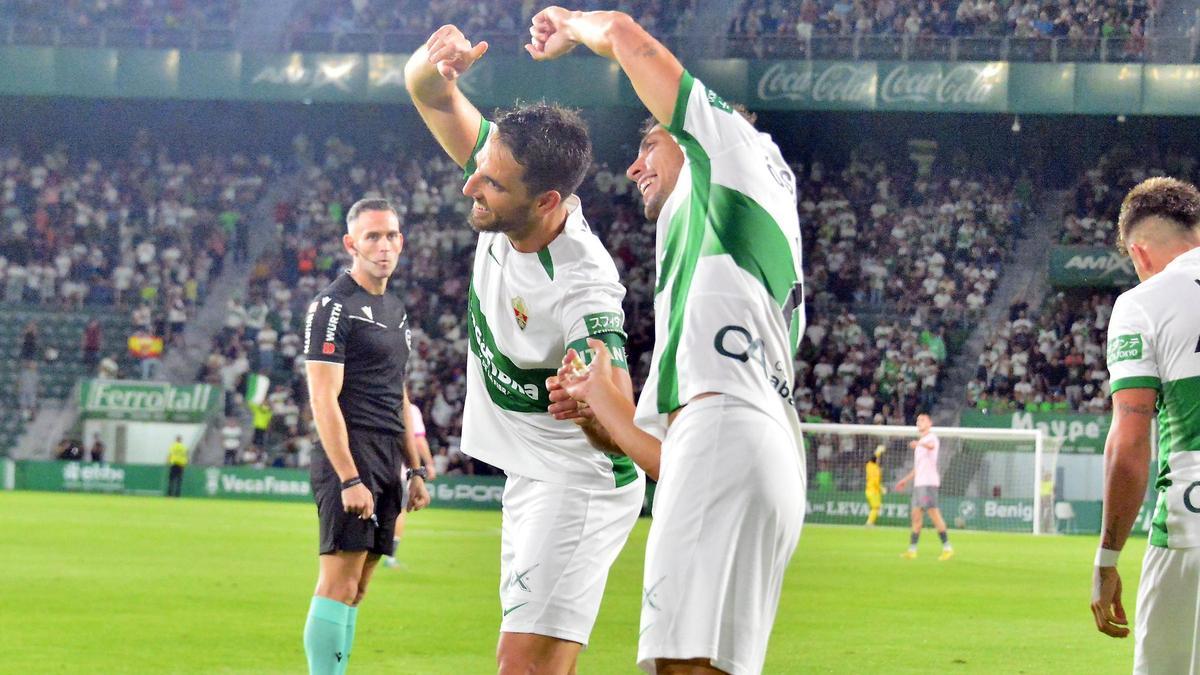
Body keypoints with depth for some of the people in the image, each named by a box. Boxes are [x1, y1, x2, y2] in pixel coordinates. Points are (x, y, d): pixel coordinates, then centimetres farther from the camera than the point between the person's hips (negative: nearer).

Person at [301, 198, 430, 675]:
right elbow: (323, 399, -14)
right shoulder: (333, 307, -8)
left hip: (386, 465, 8)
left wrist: (414, 471, 20)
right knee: (340, 581, -12)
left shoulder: (395, 310, 19)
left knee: (355, 589, 7)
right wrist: (349, 479, -19)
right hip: (350, 459, -8)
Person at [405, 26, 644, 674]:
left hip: (579, 485, -9)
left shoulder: (583, 290, -32)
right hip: (531, 475, 9)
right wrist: (436, 61, -25)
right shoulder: (509, 193, -11)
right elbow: (429, 94, -1)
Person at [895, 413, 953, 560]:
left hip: (929, 482, -9)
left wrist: (919, 443, -51)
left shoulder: (931, 438, -4)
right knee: (916, 515, 5)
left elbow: (931, 445, -31)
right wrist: (905, 480, 36)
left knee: (934, 513, -12)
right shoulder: (920, 444, 24)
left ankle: (947, 547, -10)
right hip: (918, 483, 9)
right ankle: (912, 549, 5)